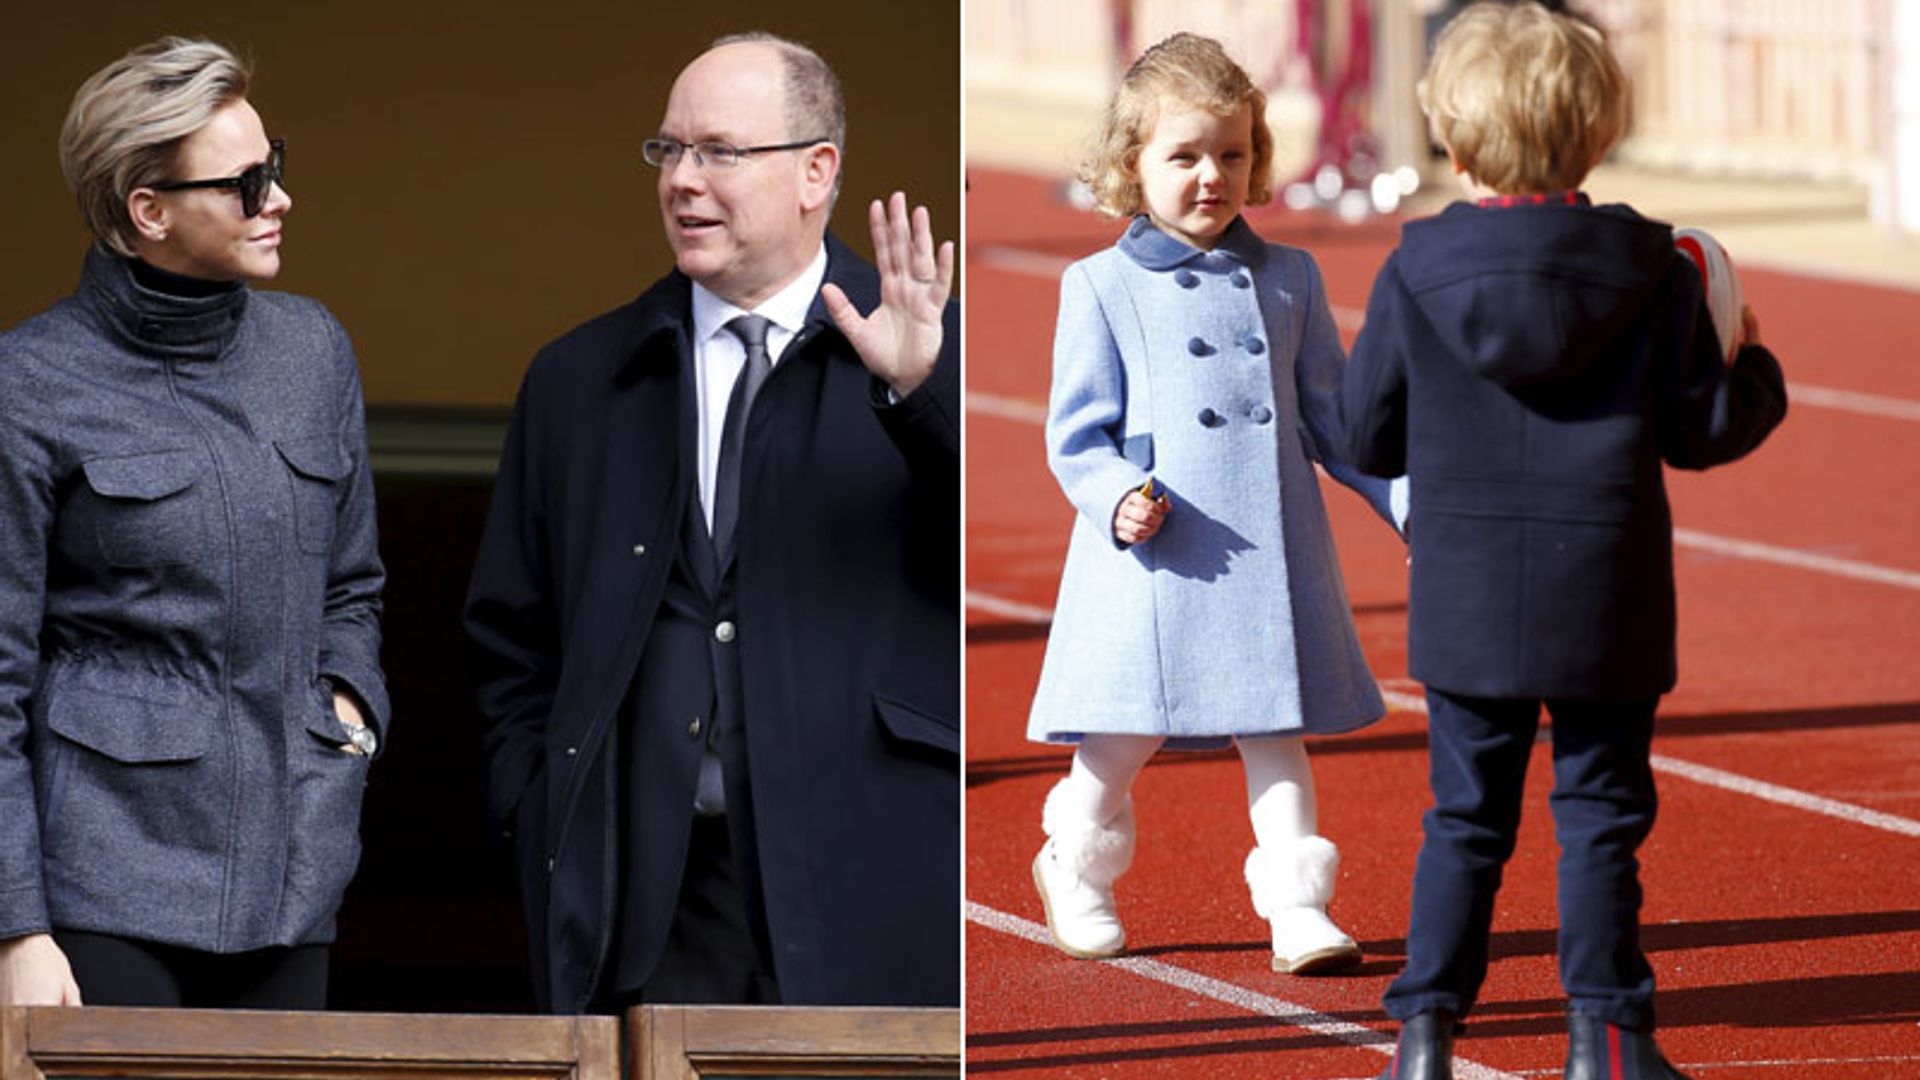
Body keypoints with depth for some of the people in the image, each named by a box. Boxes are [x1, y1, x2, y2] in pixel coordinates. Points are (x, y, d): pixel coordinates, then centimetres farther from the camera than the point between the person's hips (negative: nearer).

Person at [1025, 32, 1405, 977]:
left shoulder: (1288, 280, 11)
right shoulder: (1103, 288, 2)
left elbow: (1332, 417, 17)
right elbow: (1078, 430, 1)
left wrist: (1412, 500, 9)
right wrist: (1115, 496, -18)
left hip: (1274, 552, 3)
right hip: (1156, 549, -3)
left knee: (1277, 729, 2)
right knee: (1129, 733, 3)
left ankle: (1296, 907, 3)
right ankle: (1076, 865, 27)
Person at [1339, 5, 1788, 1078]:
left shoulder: (1417, 273, -5)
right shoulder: (1650, 269, -7)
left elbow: (1369, 438, 2)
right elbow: (1700, 429, -3)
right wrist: (1756, 373, 17)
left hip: (1467, 604, 1)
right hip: (1607, 604, -1)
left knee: (1466, 819, 11)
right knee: (1601, 814, 7)